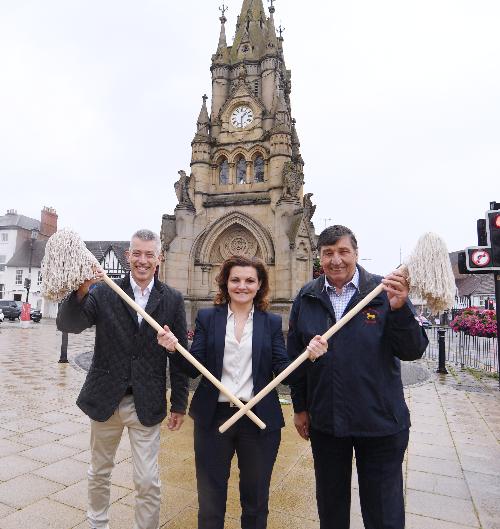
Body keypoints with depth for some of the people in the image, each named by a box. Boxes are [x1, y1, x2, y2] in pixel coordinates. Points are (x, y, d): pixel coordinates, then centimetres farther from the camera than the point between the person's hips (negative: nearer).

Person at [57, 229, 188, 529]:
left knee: (148, 481, 6)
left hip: (147, 405, -1)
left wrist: (179, 405, 0)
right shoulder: (104, 292, -5)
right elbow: (68, 325, -16)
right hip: (105, 400, 2)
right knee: (99, 471, 23)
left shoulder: (172, 299, -5)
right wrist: (81, 290, -34)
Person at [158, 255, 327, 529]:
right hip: (213, 417, 0)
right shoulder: (207, 317, 0)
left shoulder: (272, 322, 0)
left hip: (260, 420, 1)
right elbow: (193, 368, -4)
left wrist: (308, 355, -22)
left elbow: (283, 370, -5)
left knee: (256, 499, 19)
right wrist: (175, 348, -22)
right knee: (210, 498, 16)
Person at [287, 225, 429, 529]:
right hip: (325, 421, 3)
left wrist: (399, 309, -28)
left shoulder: (385, 292, -8)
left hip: (380, 422, -2)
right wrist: (300, 407, 7)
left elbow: (414, 351, -11)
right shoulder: (306, 298, -1)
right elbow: (294, 356, 5)